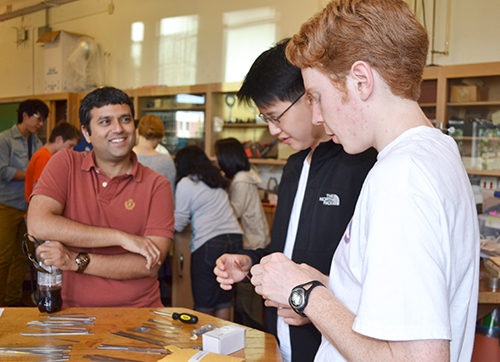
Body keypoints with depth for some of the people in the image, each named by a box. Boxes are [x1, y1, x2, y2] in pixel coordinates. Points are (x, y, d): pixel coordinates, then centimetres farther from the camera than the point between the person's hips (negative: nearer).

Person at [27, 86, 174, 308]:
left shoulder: (157, 185, 1)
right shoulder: (65, 164, 4)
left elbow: (150, 264, -6)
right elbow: (38, 225, -10)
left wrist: (76, 261, -14)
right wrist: (121, 237, -11)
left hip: (138, 313, 1)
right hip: (75, 312, 0)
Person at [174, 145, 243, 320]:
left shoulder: (185, 184, 0)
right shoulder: (216, 181, 20)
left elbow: (179, 224, 5)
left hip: (209, 242, -6)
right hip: (235, 238, 7)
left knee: (204, 302, 2)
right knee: (225, 299, 12)